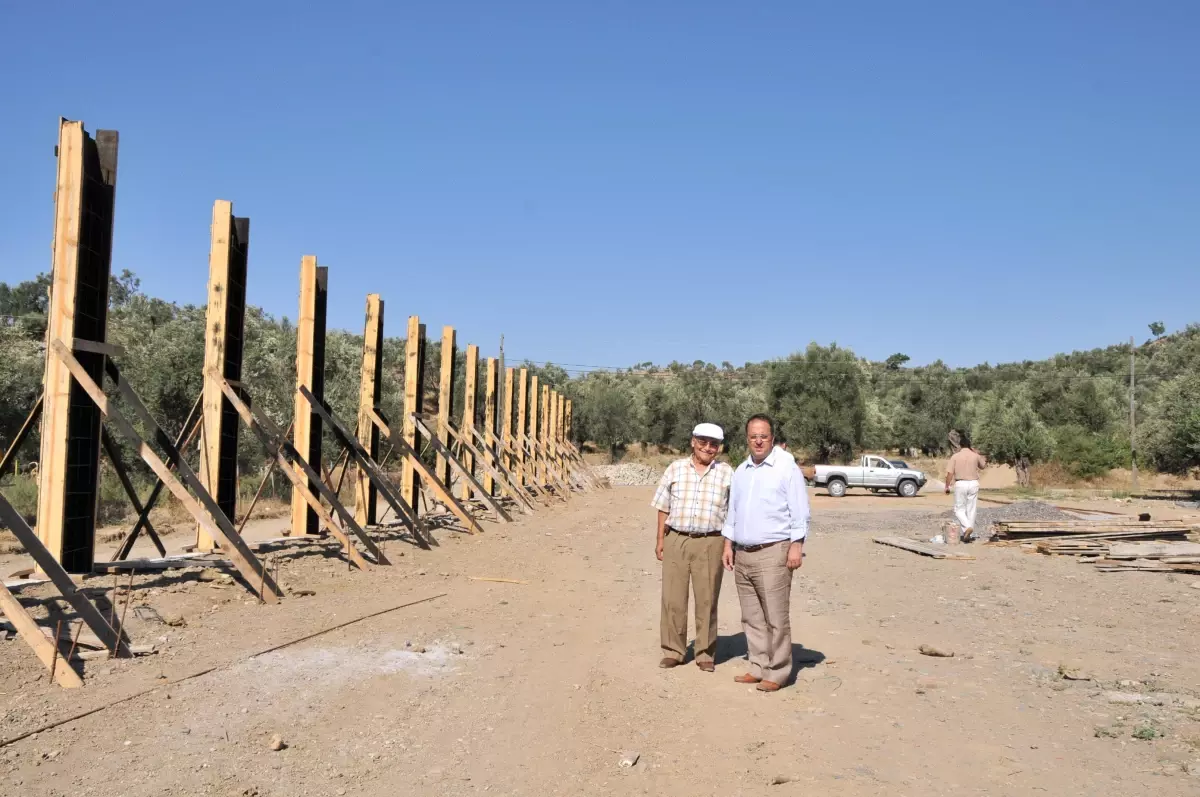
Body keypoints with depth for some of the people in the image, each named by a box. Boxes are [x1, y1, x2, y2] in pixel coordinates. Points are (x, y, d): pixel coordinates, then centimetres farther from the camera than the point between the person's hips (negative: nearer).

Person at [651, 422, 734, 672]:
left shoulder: (726, 473, 4)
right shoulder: (675, 468, 7)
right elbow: (664, 507, 9)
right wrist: (660, 540, 4)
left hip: (710, 543, -1)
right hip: (675, 540, 1)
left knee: (707, 600, 4)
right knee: (673, 598, 5)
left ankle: (705, 654, 17)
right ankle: (673, 651, 16)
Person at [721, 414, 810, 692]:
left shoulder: (787, 468, -5)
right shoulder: (741, 471, 15)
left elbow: (800, 512, -7)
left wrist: (796, 546, -14)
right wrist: (728, 544, 13)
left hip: (773, 554, -6)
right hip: (743, 554, 7)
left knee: (776, 617, -4)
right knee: (752, 618, 10)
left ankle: (777, 673, 4)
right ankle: (759, 668, 18)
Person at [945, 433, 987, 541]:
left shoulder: (955, 456, -5)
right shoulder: (975, 455, 2)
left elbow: (950, 473, -9)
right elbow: (983, 466, 22)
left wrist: (947, 486, -1)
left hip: (960, 484, -3)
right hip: (973, 483, 3)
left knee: (959, 509, 6)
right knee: (971, 510, 9)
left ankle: (967, 527, -18)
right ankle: (969, 535, 11)